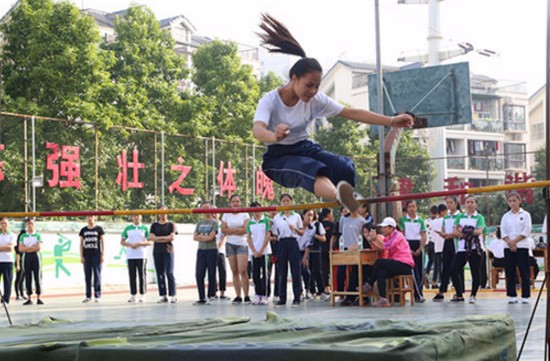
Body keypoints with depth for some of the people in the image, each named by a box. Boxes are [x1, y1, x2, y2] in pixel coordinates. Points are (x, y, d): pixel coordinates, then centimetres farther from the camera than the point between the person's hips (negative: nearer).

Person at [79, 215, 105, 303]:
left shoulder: (99, 229, 4)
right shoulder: (83, 230, 10)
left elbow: (102, 242, 4)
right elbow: (81, 244, 11)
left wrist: (102, 255, -3)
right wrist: (81, 256, 2)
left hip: (96, 255, -3)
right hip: (86, 256, 3)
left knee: (97, 275, -3)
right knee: (87, 276, 4)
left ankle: (97, 295, 1)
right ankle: (88, 296, 8)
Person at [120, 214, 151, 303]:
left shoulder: (144, 228, 7)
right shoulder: (127, 228, 11)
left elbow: (150, 242, 5)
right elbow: (122, 242, 11)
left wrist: (140, 243, -12)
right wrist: (130, 245, -7)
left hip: (141, 255, -1)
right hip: (130, 256, 1)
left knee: (142, 275, -3)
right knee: (132, 276, 1)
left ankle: (142, 295, 2)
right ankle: (132, 295, 5)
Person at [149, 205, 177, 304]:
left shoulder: (171, 225, 6)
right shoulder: (154, 225, 11)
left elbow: (172, 237, -6)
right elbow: (151, 237, -1)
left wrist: (158, 238, -5)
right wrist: (165, 238, -7)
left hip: (168, 251, -3)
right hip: (157, 251, 3)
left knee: (169, 273, -9)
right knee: (160, 274, 2)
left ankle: (172, 295, -9)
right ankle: (162, 296, 6)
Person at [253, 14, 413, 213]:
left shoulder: (315, 100, -5)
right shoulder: (270, 100, -18)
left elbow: (352, 113, -7)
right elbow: (258, 129, -36)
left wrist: (391, 121, -15)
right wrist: (274, 137, -61)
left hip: (305, 149, 6)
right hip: (279, 157, -6)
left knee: (345, 167, -25)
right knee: (313, 169, -40)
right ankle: (339, 196, -69)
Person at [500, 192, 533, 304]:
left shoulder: (525, 215, 3)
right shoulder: (506, 216, 11)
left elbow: (526, 231, -6)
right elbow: (503, 232, 4)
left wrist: (515, 241, -13)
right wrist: (510, 242, -12)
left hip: (522, 246, -3)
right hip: (508, 247, 3)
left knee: (524, 272, -4)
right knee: (509, 272, 2)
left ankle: (525, 296, 0)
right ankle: (512, 296, 8)